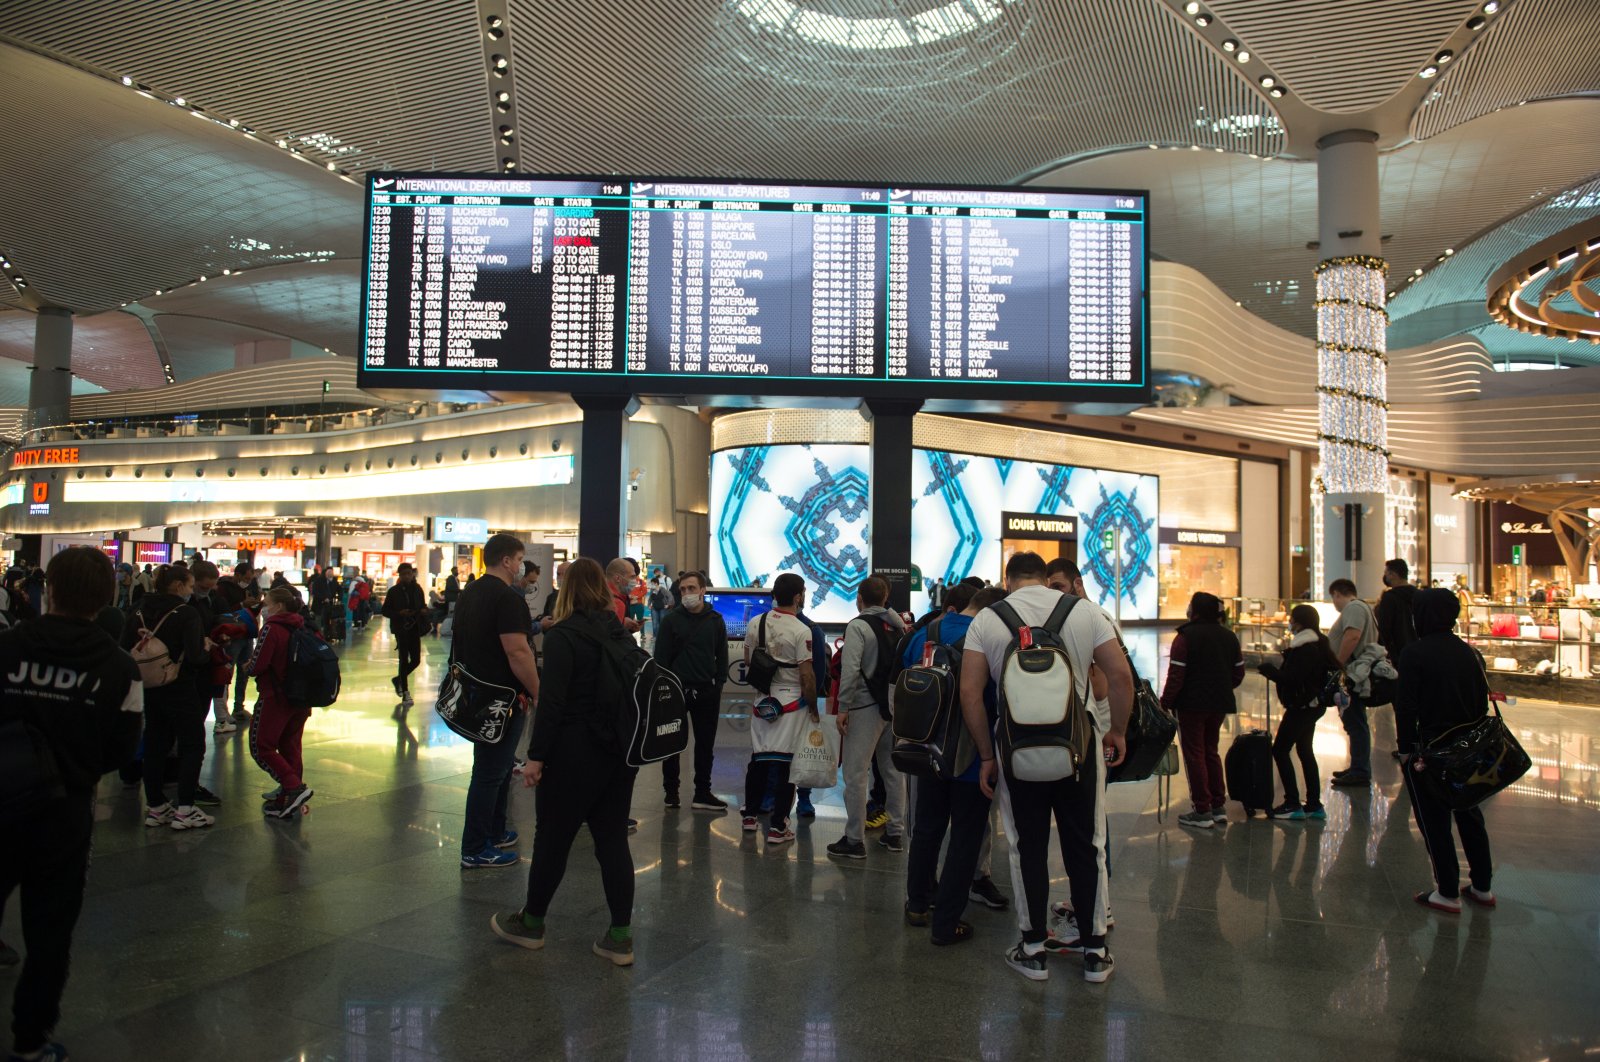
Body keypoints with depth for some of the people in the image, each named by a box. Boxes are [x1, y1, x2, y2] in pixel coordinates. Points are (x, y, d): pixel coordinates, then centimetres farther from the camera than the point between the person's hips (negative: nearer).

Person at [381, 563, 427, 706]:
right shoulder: (394, 591, -4)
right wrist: (399, 613, -19)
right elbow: (385, 611, -2)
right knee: (404, 660, -4)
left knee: (416, 660, 4)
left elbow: (422, 605, 16)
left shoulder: (417, 589, 6)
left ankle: (398, 679, 32)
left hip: (415, 629, 4)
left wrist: (424, 610, -8)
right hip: (401, 629, -4)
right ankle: (405, 694, 4)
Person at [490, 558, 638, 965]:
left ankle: (531, 923, 27)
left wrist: (536, 756, -13)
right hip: (620, 753, 6)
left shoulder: (563, 636, -13)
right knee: (613, 840, 10)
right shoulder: (622, 633, 6)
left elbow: (551, 702, -18)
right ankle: (620, 936, 12)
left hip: (574, 753, -6)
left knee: (552, 838, 10)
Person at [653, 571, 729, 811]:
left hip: (706, 691, 2)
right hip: (676, 690, -2)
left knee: (705, 744, 6)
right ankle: (671, 791, 19)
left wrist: (718, 685, 2)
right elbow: (661, 658, -3)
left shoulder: (715, 621, 6)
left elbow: (722, 656, 9)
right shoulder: (671, 620, -2)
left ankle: (702, 793, 14)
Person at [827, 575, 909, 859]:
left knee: (856, 775, 0)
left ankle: (854, 840, 3)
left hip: (866, 707, -7)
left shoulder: (858, 626, -10)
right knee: (894, 770, 16)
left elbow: (851, 670, -17)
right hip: (896, 706, 7)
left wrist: (843, 708, -13)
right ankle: (895, 833, 25)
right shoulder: (897, 625, 8)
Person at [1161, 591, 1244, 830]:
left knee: (1194, 755, 1)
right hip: (1220, 704, 7)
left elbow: (1176, 676, -17)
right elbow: (1239, 673, 12)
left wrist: (1165, 703, -9)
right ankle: (1219, 806, 21)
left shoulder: (1186, 636, -13)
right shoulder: (1229, 636, 8)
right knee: (1211, 751, 19)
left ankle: (1202, 812, 3)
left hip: (1191, 704, -6)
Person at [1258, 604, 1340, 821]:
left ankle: (1292, 805, -4)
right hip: (1312, 704, 10)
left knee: (1280, 750, -5)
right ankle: (1314, 805, 20)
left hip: (1301, 706, -10)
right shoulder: (1318, 644, 11)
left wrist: (1268, 669, -14)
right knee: (1305, 751, 16)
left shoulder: (1304, 649, -21)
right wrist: (1276, 669, 13)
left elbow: (1292, 679, -26)